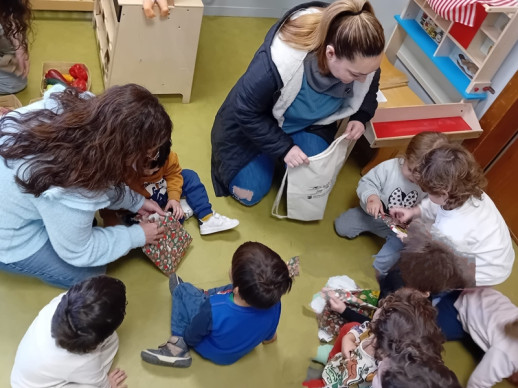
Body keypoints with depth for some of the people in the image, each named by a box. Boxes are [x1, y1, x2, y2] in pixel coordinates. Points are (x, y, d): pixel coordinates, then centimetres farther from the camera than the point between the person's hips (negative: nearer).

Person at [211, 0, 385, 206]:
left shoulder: (361, 60, -26)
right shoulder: (278, 63, -42)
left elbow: (369, 87, 1)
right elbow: (245, 112, -27)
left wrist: (360, 117, -17)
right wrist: (283, 147, -29)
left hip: (312, 124, 4)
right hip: (253, 123, -3)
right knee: (249, 193, -4)